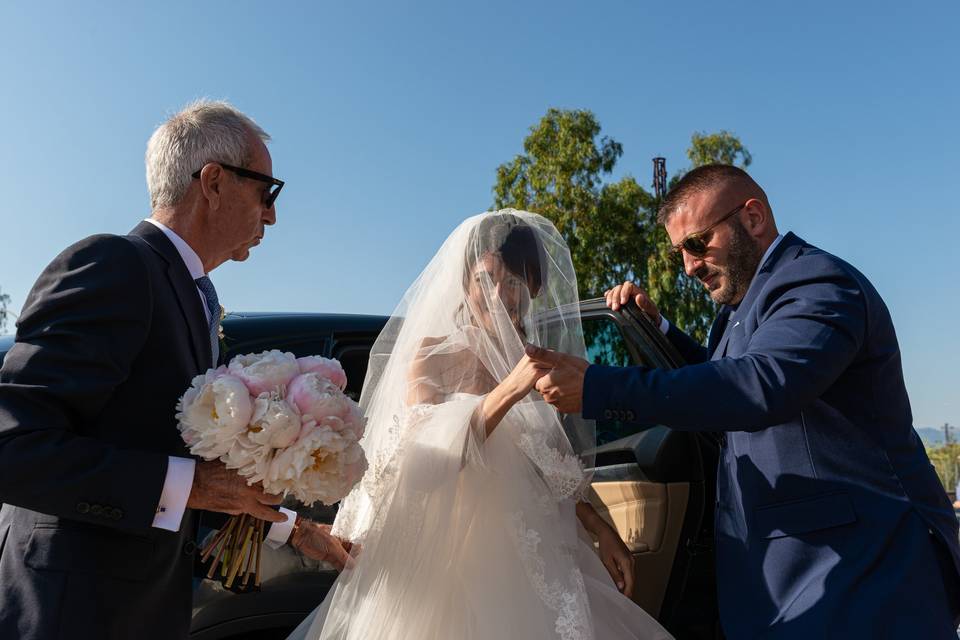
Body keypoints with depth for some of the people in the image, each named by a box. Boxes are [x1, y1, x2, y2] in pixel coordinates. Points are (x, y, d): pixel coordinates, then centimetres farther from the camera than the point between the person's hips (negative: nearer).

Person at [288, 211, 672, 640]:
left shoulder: (541, 360, 5)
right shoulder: (432, 352, -6)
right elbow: (423, 456, -20)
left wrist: (601, 530, 3)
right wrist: (510, 390, -29)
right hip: (449, 557, -3)